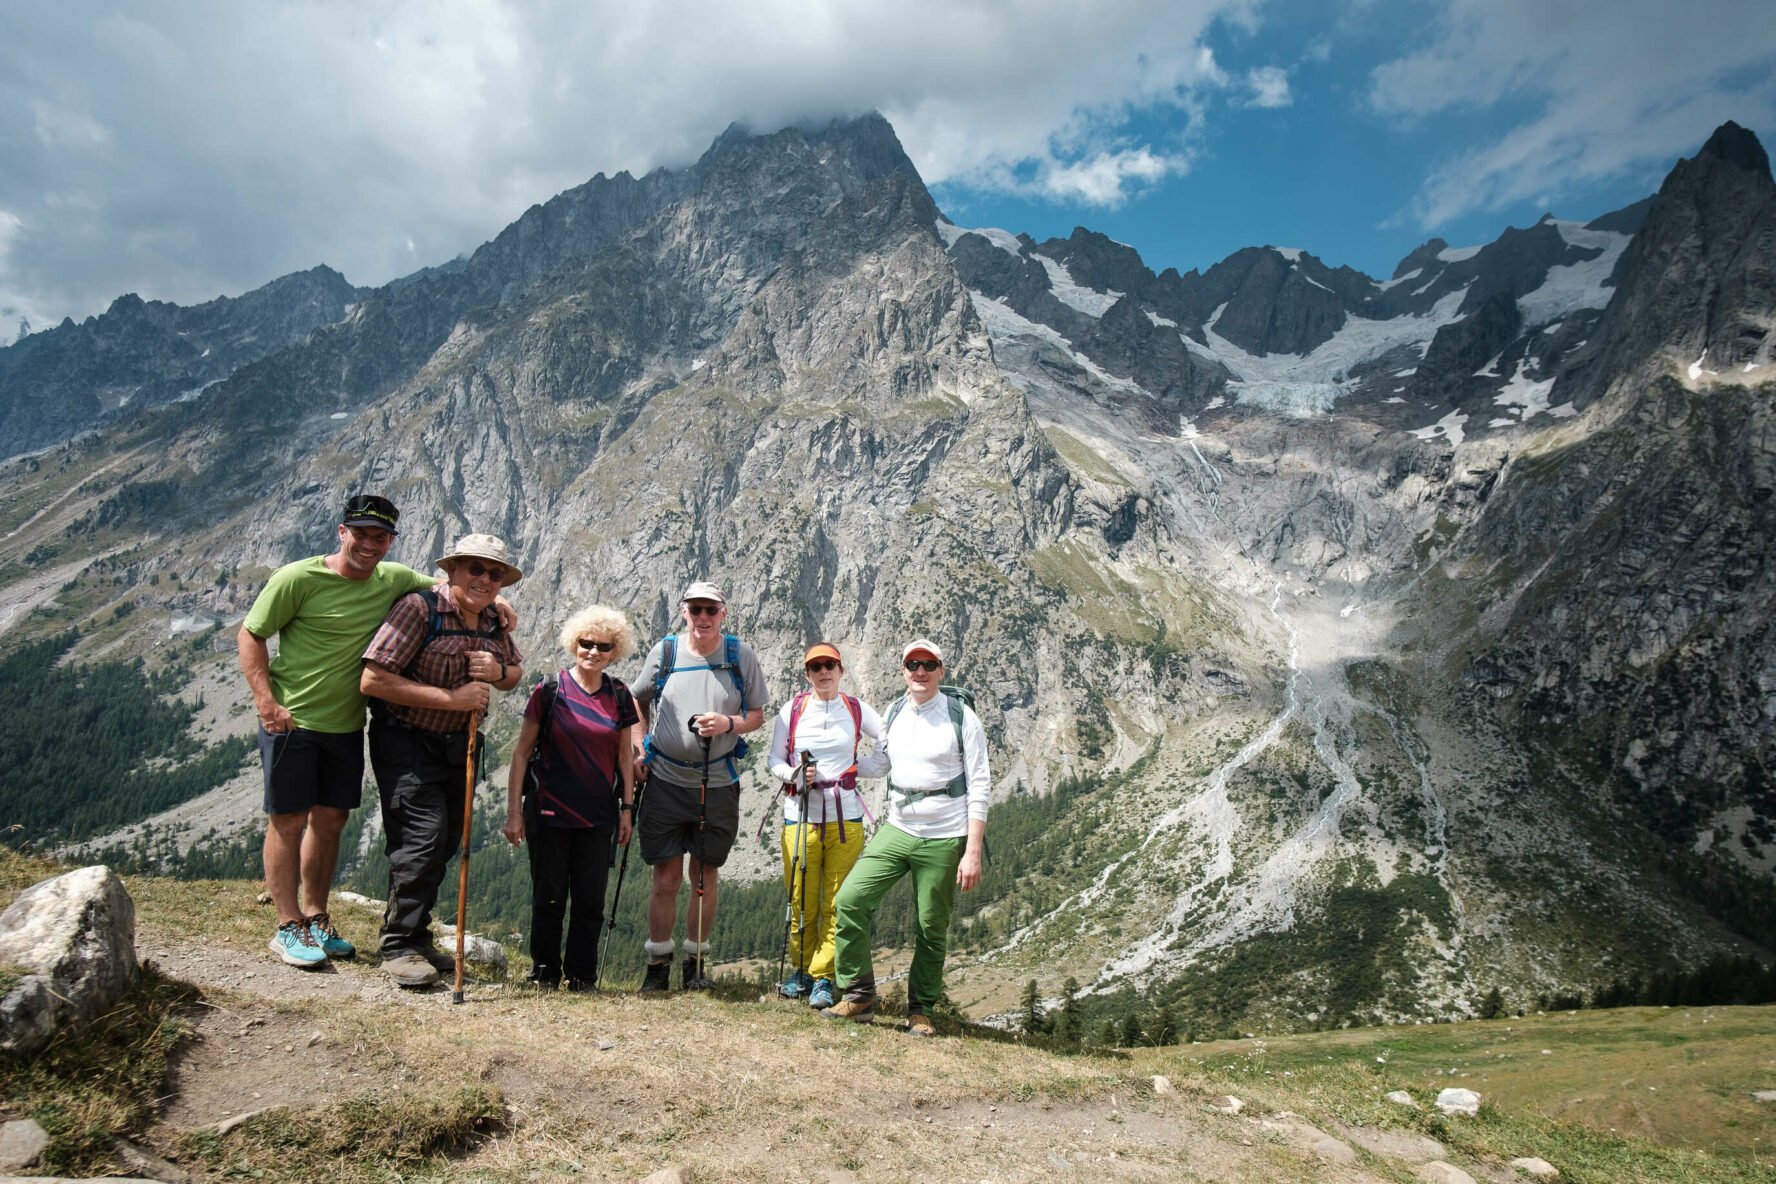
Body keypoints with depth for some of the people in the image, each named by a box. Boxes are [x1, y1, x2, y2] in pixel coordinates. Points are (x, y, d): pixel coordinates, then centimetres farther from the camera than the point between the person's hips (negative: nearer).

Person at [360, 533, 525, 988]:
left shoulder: (493, 622, 4)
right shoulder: (419, 608, -18)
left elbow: (515, 673, 16)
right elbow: (373, 680, -24)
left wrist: (498, 670, -9)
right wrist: (451, 698, -25)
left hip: (458, 743, 7)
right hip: (406, 740, -7)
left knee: (446, 842, 12)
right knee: (423, 837, -13)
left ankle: (416, 937, 28)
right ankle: (399, 946, 2)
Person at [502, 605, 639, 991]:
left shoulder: (618, 696, 4)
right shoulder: (549, 691, -4)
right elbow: (522, 752, -1)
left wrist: (627, 807, 5)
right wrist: (514, 810, -5)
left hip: (598, 816, 2)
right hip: (550, 812, -2)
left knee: (590, 899, 5)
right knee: (549, 897, 6)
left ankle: (581, 974, 19)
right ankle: (544, 972, 21)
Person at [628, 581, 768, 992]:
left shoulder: (741, 655, -1)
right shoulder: (664, 651, 1)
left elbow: (757, 715, 3)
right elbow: (639, 701, 15)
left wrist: (728, 723, -16)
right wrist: (640, 750, 4)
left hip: (718, 783, 0)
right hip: (666, 779, 0)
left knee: (704, 876, 9)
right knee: (666, 877, 2)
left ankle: (696, 961, 23)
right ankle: (658, 963, 17)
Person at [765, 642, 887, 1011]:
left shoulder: (856, 710, 4)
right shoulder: (792, 710, 3)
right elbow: (774, 759, 7)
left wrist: (858, 766, 1)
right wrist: (794, 775, -12)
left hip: (844, 817, 0)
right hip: (800, 815, 0)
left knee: (837, 903, -1)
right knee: (801, 901, 3)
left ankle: (824, 977, 10)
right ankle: (803, 969, 23)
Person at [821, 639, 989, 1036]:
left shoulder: (961, 717, -7)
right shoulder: (894, 714, 7)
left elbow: (979, 785, -9)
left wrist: (973, 851, -14)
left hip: (944, 839, -4)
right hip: (896, 830, 4)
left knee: (931, 929, 4)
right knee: (850, 901, -9)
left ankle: (921, 1010, 25)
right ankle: (859, 995, 5)